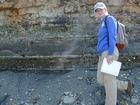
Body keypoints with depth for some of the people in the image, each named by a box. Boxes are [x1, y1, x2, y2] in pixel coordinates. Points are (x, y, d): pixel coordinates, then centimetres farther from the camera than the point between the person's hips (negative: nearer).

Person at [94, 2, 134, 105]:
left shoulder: (109, 18, 0)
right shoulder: (102, 23, 27)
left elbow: (112, 36, -14)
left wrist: (110, 53, -22)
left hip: (109, 52, -10)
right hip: (102, 54, 10)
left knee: (109, 79, -5)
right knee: (101, 80, 11)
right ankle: (126, 85, 24)